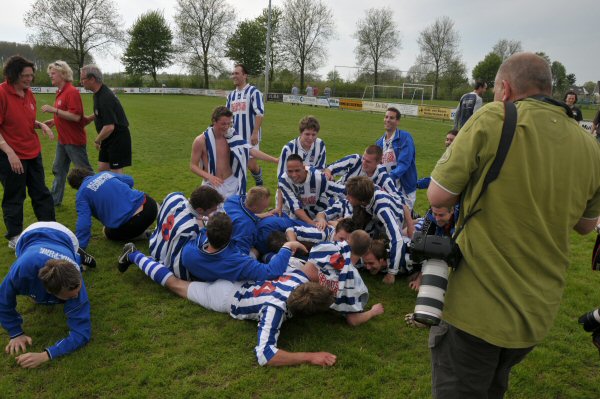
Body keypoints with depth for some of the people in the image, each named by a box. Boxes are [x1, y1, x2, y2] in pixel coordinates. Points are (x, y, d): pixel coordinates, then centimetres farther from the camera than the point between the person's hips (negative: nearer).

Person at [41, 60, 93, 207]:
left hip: (74, 140, -10)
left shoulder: (72, 92, -17)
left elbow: (76, 116, -25)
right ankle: (55, 200, 26)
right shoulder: (60, 92, 12)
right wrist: (54, 121, 10)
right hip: (63, 139, 10)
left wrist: (54, 110, -24)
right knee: (58, 170, 15)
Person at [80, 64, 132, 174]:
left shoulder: (105, 97, -25)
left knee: (116, 172, -3)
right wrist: (90, 117, 13)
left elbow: (109, 127, -29)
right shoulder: (99, 93, 6)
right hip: (109, 138, 10)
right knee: (102, 169, 13)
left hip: (118, 138, -10)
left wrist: (97, 141, -14)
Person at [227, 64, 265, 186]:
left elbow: (260, 114, -15)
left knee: (251, 165, -5)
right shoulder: (231, 95, 14)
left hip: (250, 137, -6)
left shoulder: (253, 92, -8)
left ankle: (259, 184, 23)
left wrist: (255, 133, -21)